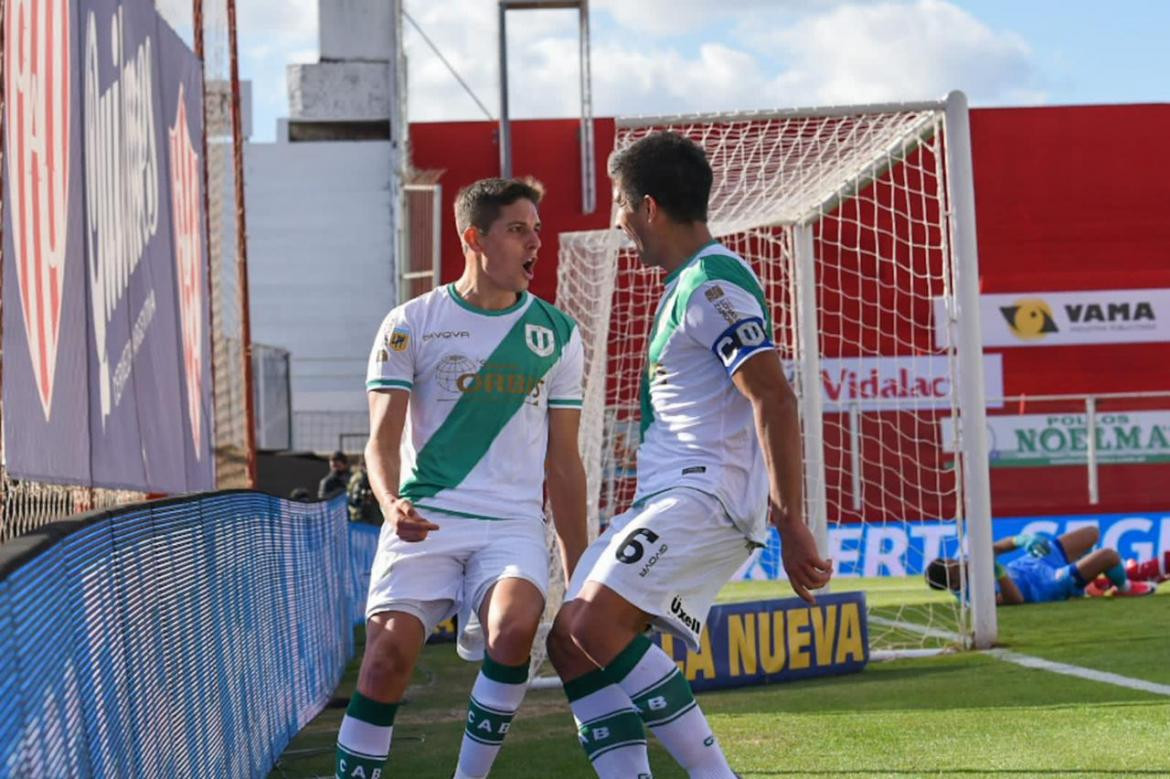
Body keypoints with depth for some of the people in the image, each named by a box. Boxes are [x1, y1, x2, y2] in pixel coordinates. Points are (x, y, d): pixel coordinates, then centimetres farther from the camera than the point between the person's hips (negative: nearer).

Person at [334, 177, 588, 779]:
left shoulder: (557, 334, 11)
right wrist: (390, 501, -22)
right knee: (388, 651, -18)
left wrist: (579, 572, 13)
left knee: (514, 626, -28)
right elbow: (383, 438, 0)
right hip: (424, 519, -1)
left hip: (514, 522, 1)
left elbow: (563, 464, 15)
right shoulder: (411, 324, 4)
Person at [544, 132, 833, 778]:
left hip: (706, 494, -11)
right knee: (569, 641, 5)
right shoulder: (688, 283, 21)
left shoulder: (713, 283, -12)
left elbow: (774, 399, -21)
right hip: (666, 500, 11)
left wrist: (791, 527, -25)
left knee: (595, 625, -25)